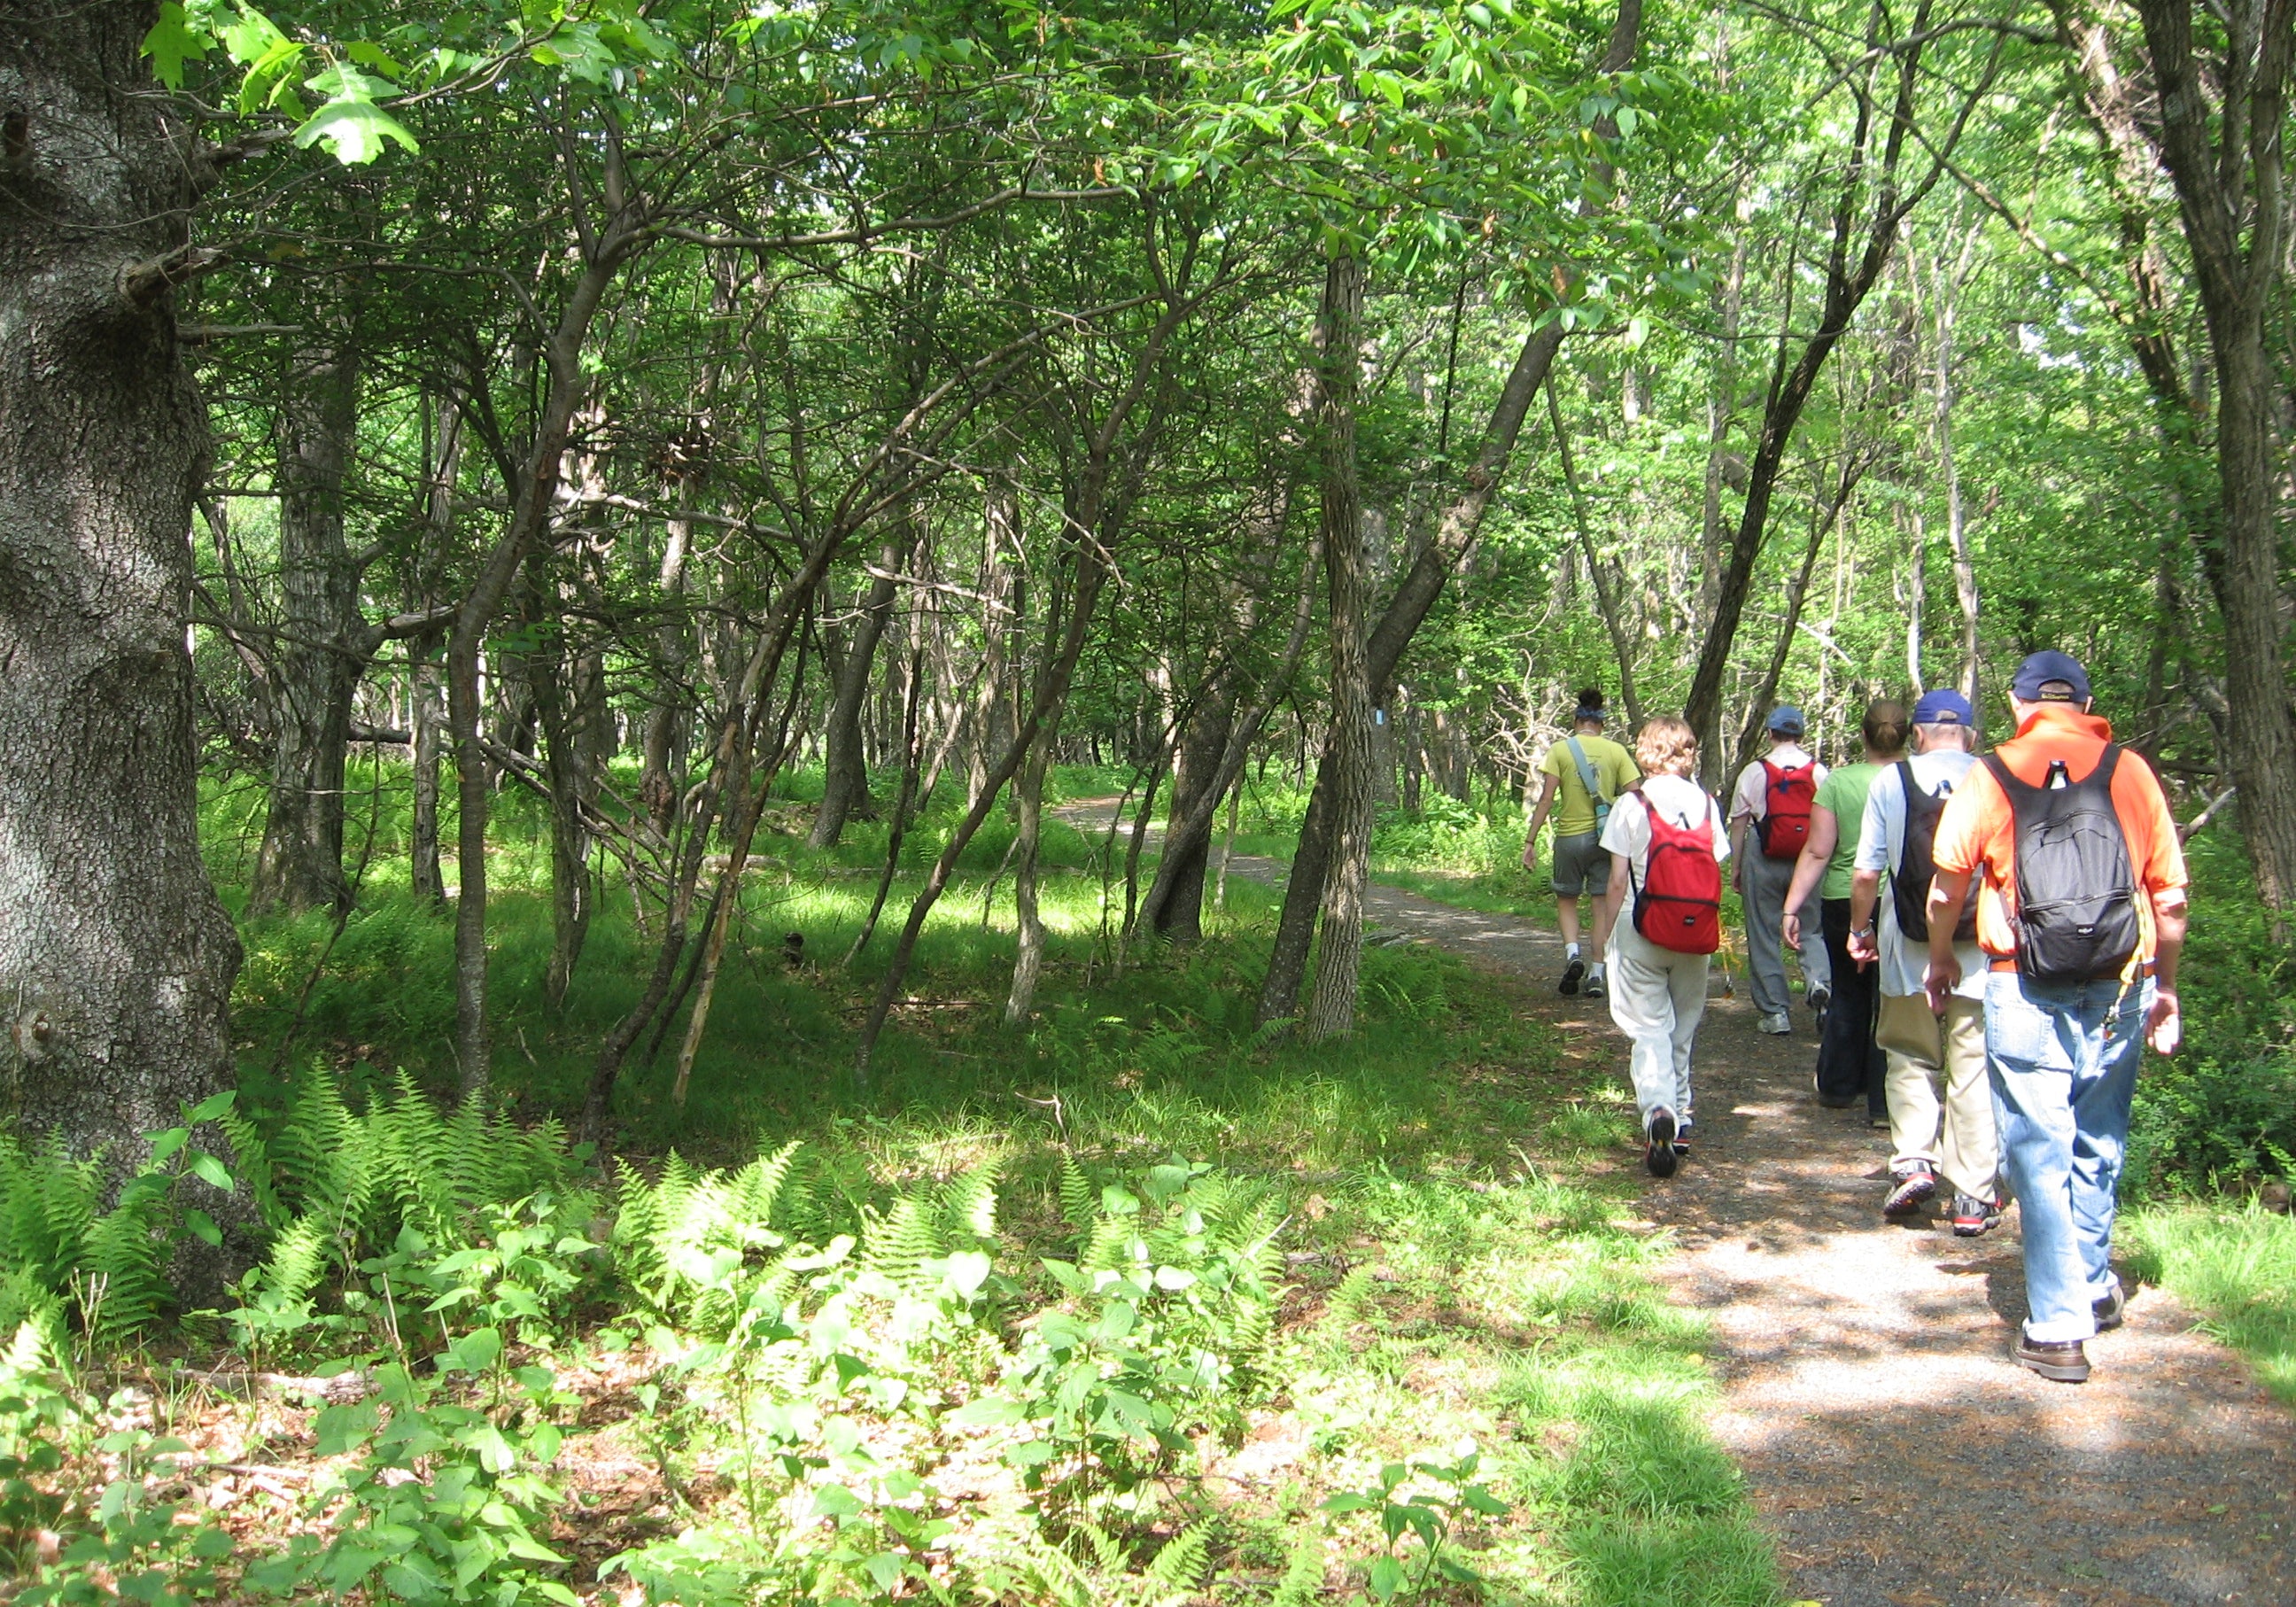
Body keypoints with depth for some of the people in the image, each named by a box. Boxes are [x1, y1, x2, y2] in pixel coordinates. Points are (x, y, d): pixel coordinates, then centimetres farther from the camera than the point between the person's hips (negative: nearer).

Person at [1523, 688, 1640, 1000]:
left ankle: (1572, 952, -7)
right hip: (1608, 836, 1)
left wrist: (1531, 840, -4)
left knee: (1566, 900, 16)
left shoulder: (1560, 749, -3)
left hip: (1571, 836, -1)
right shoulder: (1616, 751, 2)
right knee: (1602, 905, 8)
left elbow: (1547, 799, -7)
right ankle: (1597, 975, 7)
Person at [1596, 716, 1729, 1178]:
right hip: (1696, 935, 3)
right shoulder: (1706, 804, 3)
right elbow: (1716, 871, 3)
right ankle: (1680, 1120, 24)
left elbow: (1618, 881, -6)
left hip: (1645, 934, -3)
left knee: (1650, 1028, -2)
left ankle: (1658, 1109, -25)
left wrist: (1607, 933, 5)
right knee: (1683, 1029, 16)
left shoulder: (1632, 805, -6)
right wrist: (1712, 934, 15)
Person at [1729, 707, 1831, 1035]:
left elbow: (1738, 824, -1)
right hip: (1809, 860, 1)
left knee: (1763, 936, 7)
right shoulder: (1819, 772, 1)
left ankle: (1775, 1011, 8)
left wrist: (1736, 869, 7)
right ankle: (1819, 980, -18)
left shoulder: (1754, 772, -3)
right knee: (1812, 927, 10)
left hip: (1764, 860, -1)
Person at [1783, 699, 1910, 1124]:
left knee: (1848, 994, 18)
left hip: (1843, 902, 1)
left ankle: (1838, 1087, 29)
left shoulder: (1838, 782, -3)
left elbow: (1817, 852, -5)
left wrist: (1792, 907, -3)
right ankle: (1884, 1103, 6)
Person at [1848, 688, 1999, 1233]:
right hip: (1983, 947, 0)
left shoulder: (1889, 782, -1)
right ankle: (1974, 1197, 8)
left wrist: (1860, 928, 15)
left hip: (1909, 947, 0)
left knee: (1910, 1057, 16)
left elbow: (1866, 872, -1)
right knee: (1974, 1066, 6)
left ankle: (1913, 1161, 0)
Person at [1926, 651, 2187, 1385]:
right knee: (2097, 1145, 19)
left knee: (2040, 1153, 3)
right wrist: (2166, 988, 17)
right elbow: (2171, 898, 4)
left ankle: (2059, 1329, 2)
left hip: (2024, 993, -2)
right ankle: (2094, 1288, 34)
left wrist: (1940, 961, 20)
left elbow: (1946, 888, 2)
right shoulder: (2130, 772, 2)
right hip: (2120, 991, 2)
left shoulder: (1991, 779, -3)